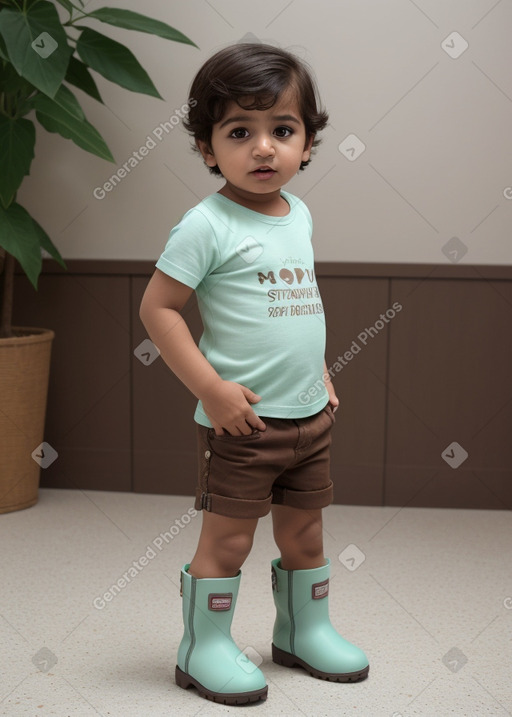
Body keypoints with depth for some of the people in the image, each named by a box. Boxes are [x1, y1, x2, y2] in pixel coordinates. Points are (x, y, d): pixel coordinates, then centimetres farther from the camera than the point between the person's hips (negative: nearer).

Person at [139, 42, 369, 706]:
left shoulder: (298, 215, 8)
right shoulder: (208, 223, -14)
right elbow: (157, 308, -15)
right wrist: (212, 389, -19)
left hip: (308, 415, 7)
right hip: (242, 418, -7)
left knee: (305, 530, 18)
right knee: (228, 538, 2)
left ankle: (304, 630, 37)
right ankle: (205, 648, 20)